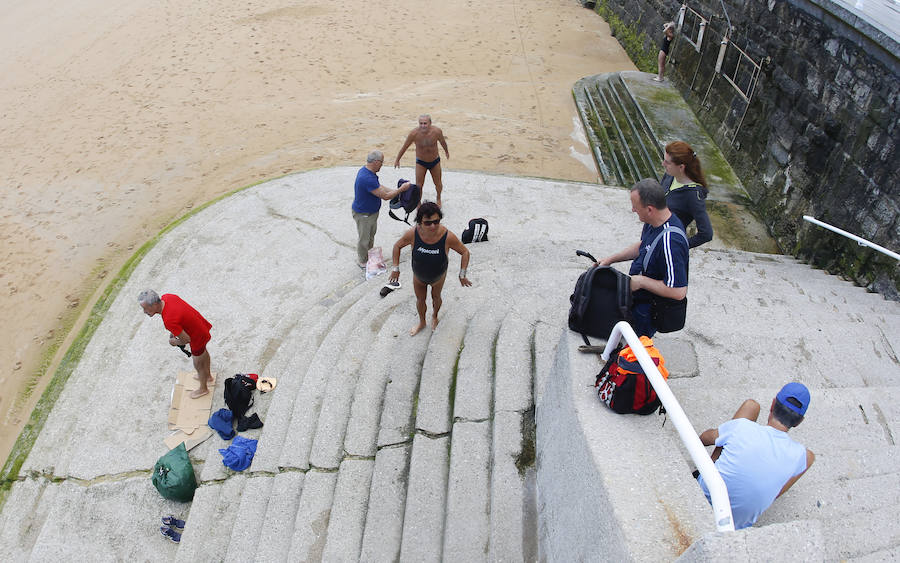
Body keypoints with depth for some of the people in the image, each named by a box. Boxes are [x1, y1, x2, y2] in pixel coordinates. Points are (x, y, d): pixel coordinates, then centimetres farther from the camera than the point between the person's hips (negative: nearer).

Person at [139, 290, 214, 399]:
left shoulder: (169, 320, -39)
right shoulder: (166, 297, -15)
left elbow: (186, 339, -28)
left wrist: (174, 342, -8)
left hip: (198, 337, -9)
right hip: (202, 325, 9)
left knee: (198, 365, 18)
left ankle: (203, 389, 45)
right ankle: (208, 376, 61)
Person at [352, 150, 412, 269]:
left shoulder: (366, 171, -3)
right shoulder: (367, 179, -37)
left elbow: (379, 187, 12)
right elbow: (385, 196, -31)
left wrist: (395, 190, 4)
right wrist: (401, 189, -21)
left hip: (372, 212, 10)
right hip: (363, 214, -10)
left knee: (371, 235, 28)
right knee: (364, 239, 12)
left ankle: (369, 256, 49)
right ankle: (362, 262, 32)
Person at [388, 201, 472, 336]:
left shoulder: (447, 236, -37)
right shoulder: (413, 234, -33)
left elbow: (465, 252, -19)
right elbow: (397, 246, -12)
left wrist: (462, 275, -17)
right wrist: (395, 269, -10)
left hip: (438, 276, -1)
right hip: (418, 276, 1)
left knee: (436, 297, 28)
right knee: (420, 300, 25)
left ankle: (434, 316, 62)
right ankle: (422, 322, 56)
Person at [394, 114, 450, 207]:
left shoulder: (437, 131, -25)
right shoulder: (414, 133, -27)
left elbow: (442, 142, -1)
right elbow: (404, 147, -11)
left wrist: (446, 151, 18)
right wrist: (397, 160, 0)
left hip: (435, 161, 1)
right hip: (420, 162, -1)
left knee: (438, 184, 18)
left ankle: (438, 198, 49)